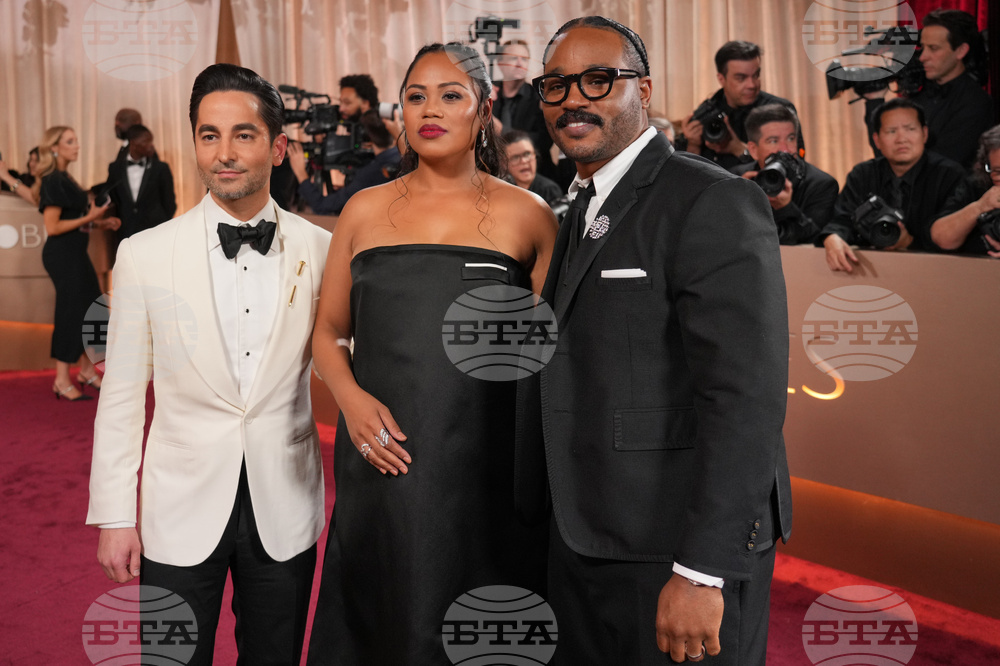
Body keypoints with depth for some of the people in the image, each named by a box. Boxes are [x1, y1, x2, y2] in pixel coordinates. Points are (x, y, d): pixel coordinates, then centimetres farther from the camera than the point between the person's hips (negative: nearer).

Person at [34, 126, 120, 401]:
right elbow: (52, 227, -19)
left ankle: (86, 370, 27)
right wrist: (89, 217, -17)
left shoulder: (64, 178, 13)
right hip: (62, 254, -9)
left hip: (75, 252, 9)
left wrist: (101, 222, 7)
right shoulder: (53, 181, -14)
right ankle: (62, 381, 6)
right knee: (71, 310, -3)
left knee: (91, 308, 14)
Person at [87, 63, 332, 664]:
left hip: (285, 509, 1)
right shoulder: (144, 255, -5)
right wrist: (115, 516, -1)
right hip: (181, 514, -1)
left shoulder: (321, 250, -4)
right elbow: (122, 396, -2)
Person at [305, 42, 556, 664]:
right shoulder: (365, 209, 8)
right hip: (382, 460, 2)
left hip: (487, 466, -2)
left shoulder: (527, 215, 1)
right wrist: (351, 397, -6)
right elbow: (329, 331, 14)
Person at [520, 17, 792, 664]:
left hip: (679, 554, -8)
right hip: (583, 541, 8)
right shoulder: (582, 213, 14)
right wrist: (536, 509, 13)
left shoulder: (712, 203, -14)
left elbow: (746, 397, -21)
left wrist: (700, 571, -23)